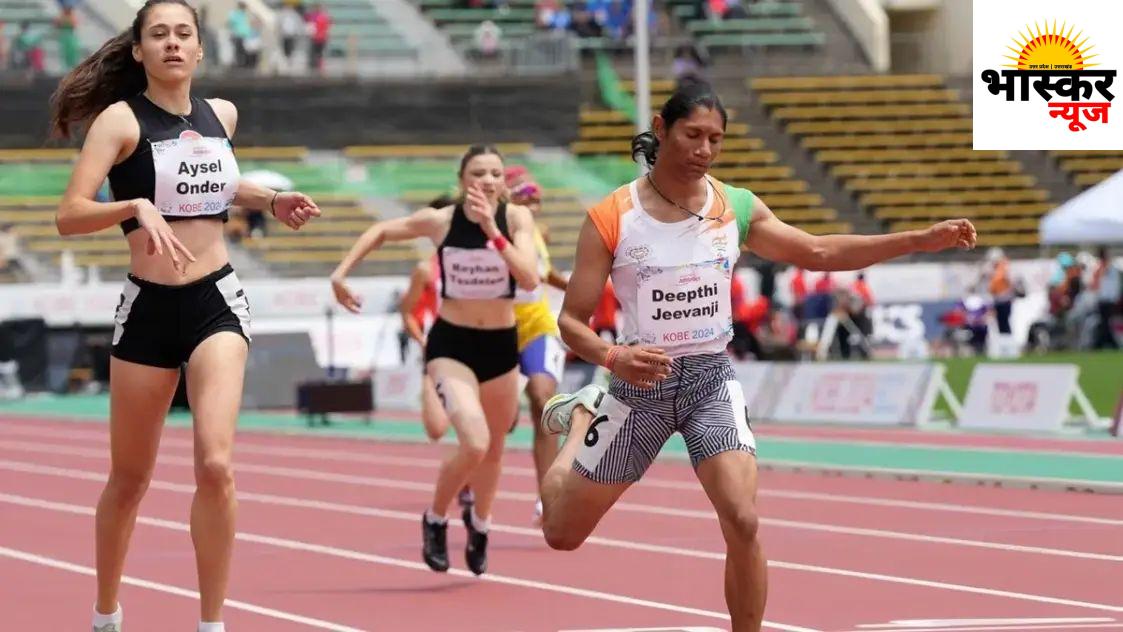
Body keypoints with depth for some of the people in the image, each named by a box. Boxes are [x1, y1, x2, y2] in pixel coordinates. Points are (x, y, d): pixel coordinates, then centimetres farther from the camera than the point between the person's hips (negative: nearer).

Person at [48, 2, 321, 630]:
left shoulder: (221, 115, 8)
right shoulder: (122, 119, -7)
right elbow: (70, 215, -18)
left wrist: (272, 200, 15)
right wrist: (137, 207, -32)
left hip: (218, 301, 2)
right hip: (149, 307, -2)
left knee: (215, 464, -18)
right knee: (130, 479, 10)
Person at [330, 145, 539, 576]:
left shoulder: (516, 218, -10)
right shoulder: (441, 221, -11)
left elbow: (530, 279, -23)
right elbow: (381, 231, 6)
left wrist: (493, 231, -31)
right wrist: (342, 272, -4)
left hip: (500, 346, 3)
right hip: (451, 345, -3)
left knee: (493, 450, 18)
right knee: (474, 444, -23)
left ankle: (479, 524, 49)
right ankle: (435, 520, 4)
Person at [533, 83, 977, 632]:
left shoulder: (736, 209, -2)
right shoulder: (610, 219, -12)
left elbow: (818, 253, 5)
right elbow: (572, 320, -9)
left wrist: (922, 240, -3)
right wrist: (612, 356, -31)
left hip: (711, 380, 1)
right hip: (640, 383, -1)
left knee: (742, 522, -20)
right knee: (562, 534, 9)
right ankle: (582, 417, 40)